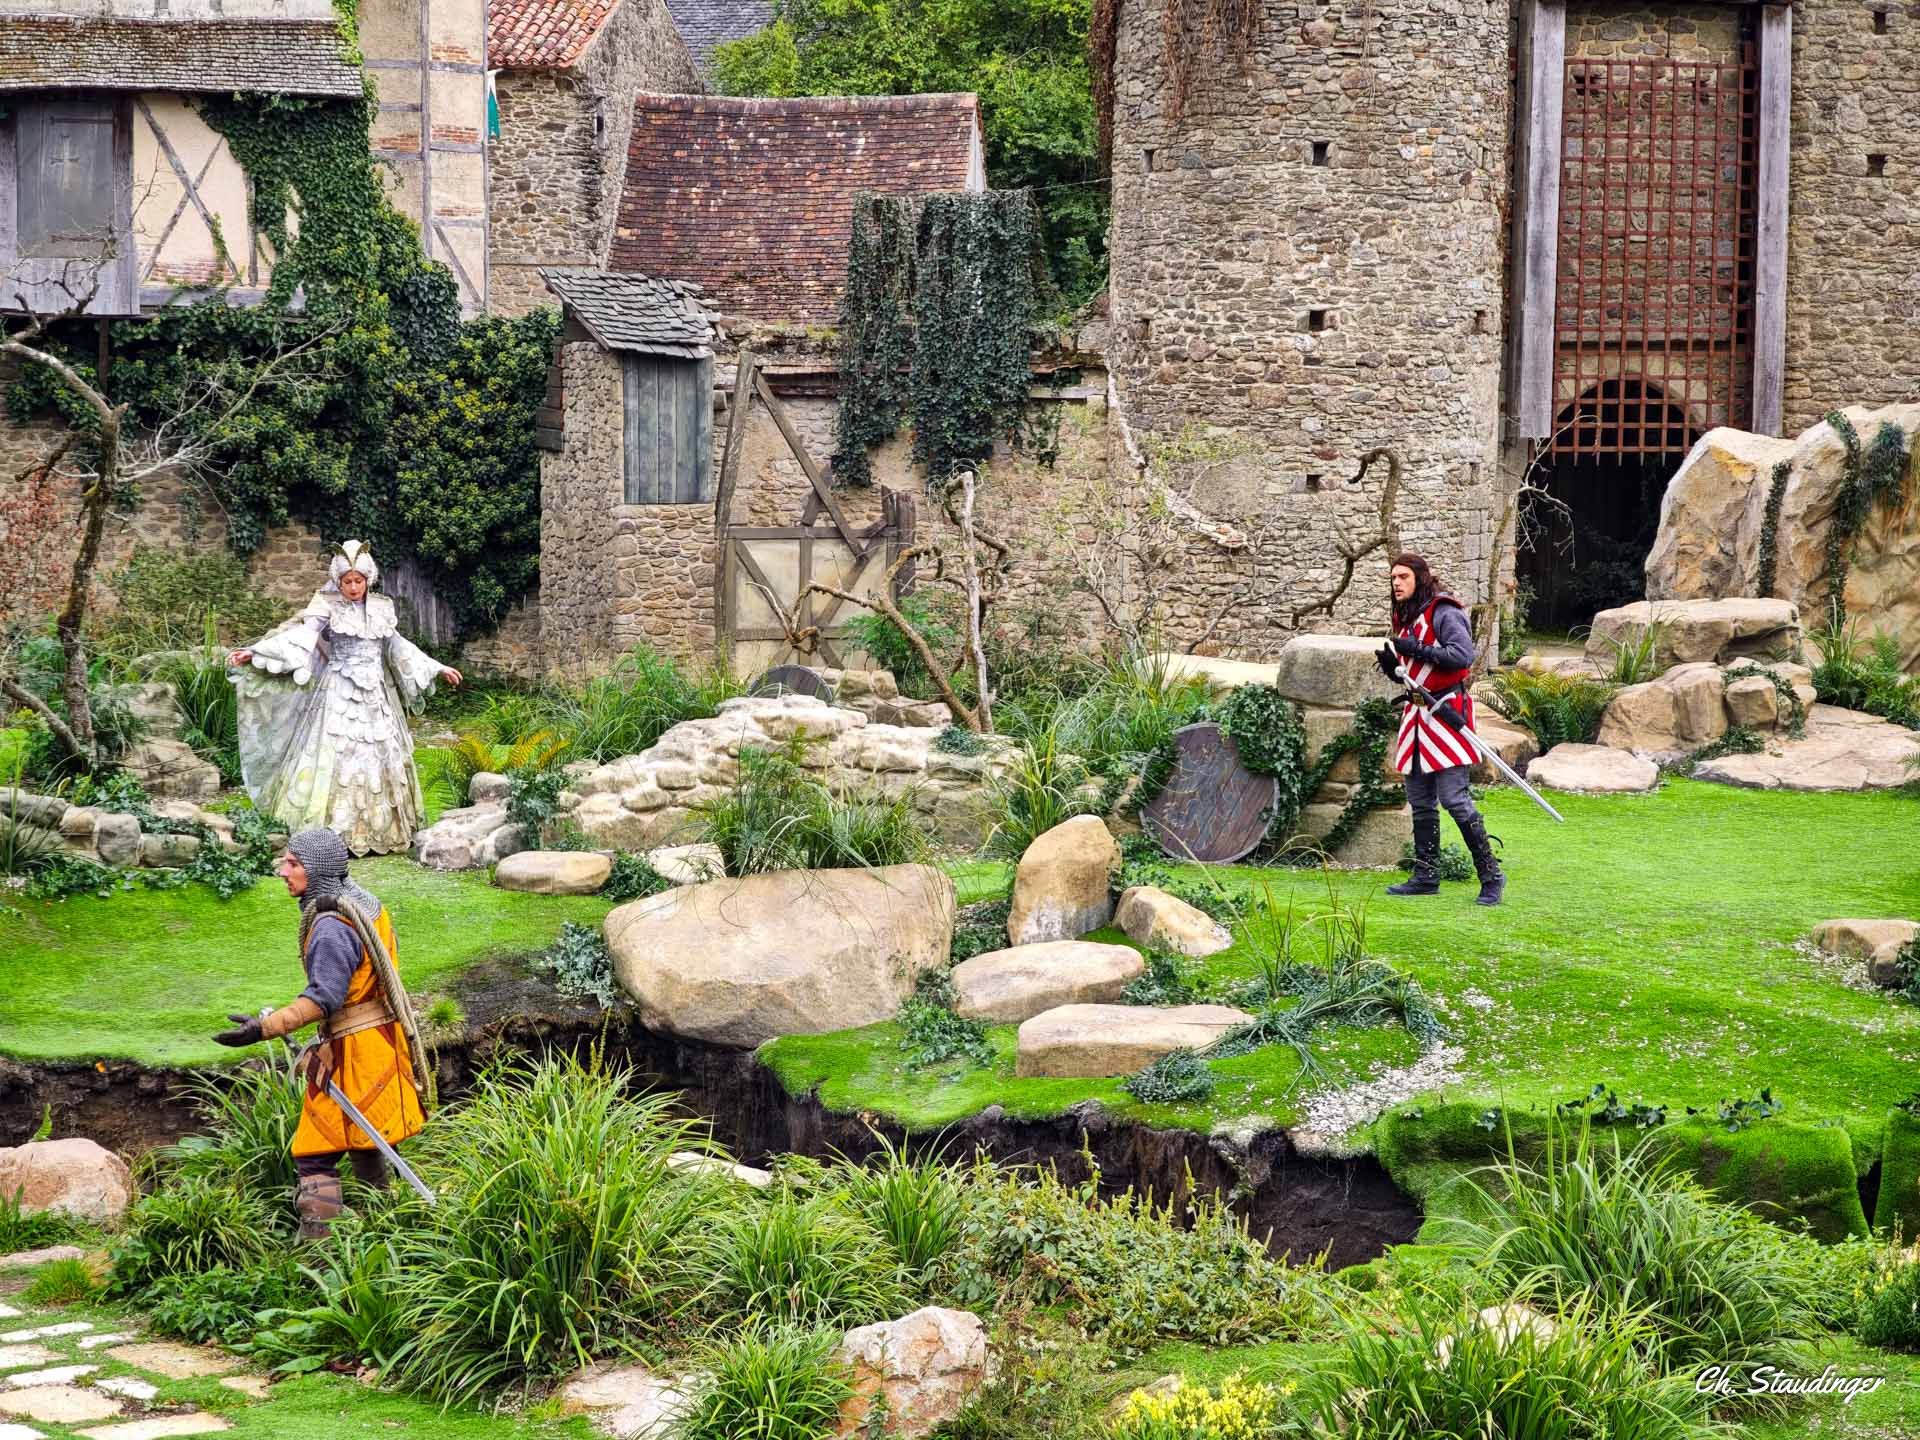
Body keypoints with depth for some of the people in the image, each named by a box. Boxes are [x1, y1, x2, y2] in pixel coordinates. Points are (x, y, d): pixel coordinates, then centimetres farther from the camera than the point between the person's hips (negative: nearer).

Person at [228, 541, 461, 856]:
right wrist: (255, 652, -26)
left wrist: (437, 668, 29)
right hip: (339, 692, -5)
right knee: (337, 756, -10)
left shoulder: (380, 609, 10)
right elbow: (299, 635, -14)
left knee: (378, 757, 3)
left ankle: (377, 833, 7)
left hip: (375, 694, 5)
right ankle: (333, 836, -12)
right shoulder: (328, 608, -4)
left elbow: (399, 646, 22)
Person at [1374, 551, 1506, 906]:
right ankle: (1426, 876, 17)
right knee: (1420, 801, 10)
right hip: (1417, 715, 9)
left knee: (1454, 798, -13)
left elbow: (1463, 655, -22)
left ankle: (1490, 875, -7)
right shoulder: (1405, 617, 17)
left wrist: (1418, 650, -19)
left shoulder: (1443, 613, -10)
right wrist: (1390, 665, 2)